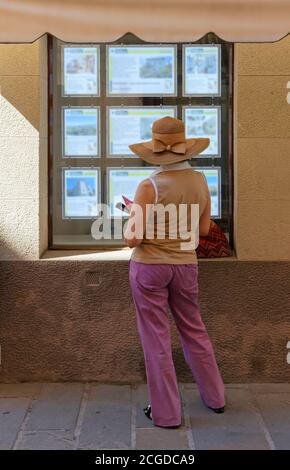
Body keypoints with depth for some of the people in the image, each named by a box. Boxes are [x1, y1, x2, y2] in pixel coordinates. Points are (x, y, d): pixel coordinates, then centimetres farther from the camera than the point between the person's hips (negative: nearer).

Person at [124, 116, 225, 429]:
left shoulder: (150, 186, -16)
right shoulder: (200, 181, -1)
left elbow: (132, 239, -16)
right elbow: (204, 229, 8)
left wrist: (133, 217, 4)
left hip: (149, 265, -4)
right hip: (185, 265, 5)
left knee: (156, 339, 6)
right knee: (194, 330, 20)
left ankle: (166, 412, 16)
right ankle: (214, 397, 33)